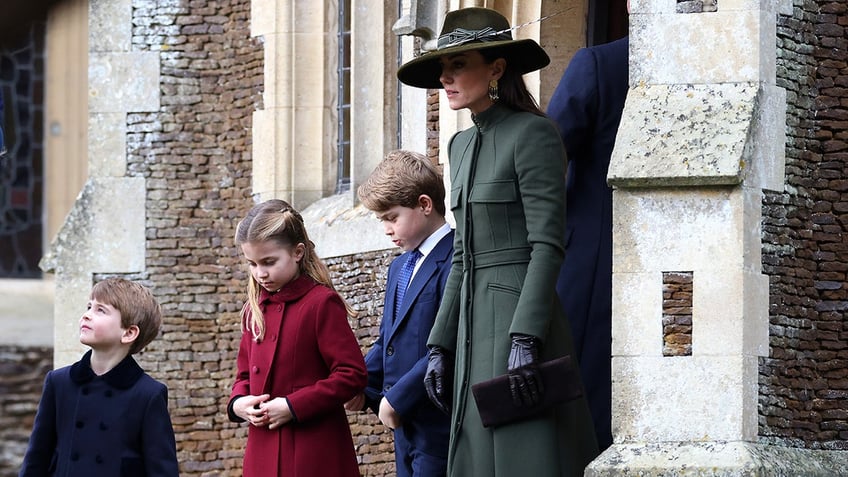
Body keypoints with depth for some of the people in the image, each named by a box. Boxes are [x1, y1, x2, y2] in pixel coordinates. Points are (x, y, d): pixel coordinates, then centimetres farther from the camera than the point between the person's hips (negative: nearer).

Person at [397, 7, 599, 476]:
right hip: (475, 328, 8)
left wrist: (525, 341, -22)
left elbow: (547, 244, -15)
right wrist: (439, 346, 14)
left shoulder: (534, 133, -7)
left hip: (523, 319, -8)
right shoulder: (463, 145, 18)